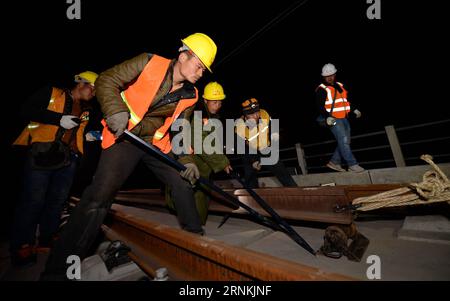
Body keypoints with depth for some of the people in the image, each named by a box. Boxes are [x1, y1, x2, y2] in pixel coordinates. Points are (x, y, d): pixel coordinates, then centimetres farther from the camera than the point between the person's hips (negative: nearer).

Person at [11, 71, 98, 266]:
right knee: (34, 199, -3)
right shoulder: (52, 93, 7)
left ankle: (46, 242, 20)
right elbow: (27, 110, -3)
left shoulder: (86, 111, 20)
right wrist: (59, 119, -13)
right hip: (42, 153, -5)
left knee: (58, 200, 7)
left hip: (68, 158, 5)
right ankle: (21, 246, 10)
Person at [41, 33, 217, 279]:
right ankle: (57, 269, -2)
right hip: (123, 138, -5)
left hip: (156, 143, 5)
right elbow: (106, 81, -8)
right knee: (100, 194, -16)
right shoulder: (149, 63, -12)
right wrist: (116, 111, -25)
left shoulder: (190, 95, 1)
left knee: (183, 182, 4)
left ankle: (195, 234, 27)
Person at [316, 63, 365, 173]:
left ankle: (334, 162, 19)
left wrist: (354, 110, 18)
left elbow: (346, 100, 28)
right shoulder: (321, 90, -6)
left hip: (344, 118, 8)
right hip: (333, 120, -8)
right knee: (343, 141, -11)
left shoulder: (340, 86, 17)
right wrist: (327, 117, -27)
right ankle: (352, 165, -5)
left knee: (345, 142, 10)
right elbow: (320, 106, -14)